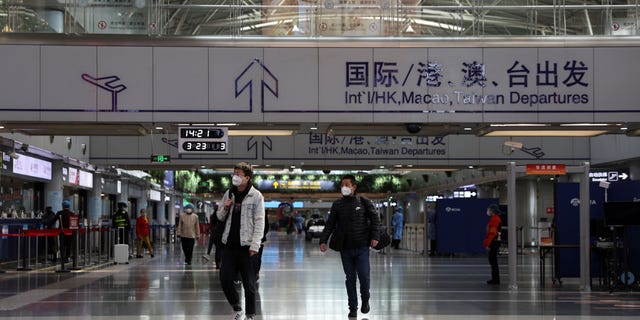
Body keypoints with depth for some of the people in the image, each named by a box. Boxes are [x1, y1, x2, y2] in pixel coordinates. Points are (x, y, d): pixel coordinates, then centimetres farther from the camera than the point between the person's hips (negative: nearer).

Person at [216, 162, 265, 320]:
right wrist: (225, 208, -3)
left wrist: (255, 245, -16)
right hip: (229, 244, 5)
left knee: (249, 283, 1)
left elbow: (259, 222, -8)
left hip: (246, 246, -5)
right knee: (225, 279, 2)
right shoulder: (229, 194, 11)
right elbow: (220, 217, 19)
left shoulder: (256, 196, -5)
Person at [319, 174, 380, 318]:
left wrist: (375, 237, -8)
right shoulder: (337, 205, 8)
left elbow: (375, 219, 3)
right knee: (350, 279, 5)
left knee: (364, 276, -5)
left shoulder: (364, 202, 2)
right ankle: (353, 308, 14)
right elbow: (330, 224, 9)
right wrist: (323, 240, -2)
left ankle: (365, 300, 22)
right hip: (345, 248, 2)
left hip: (362, 247, -2)